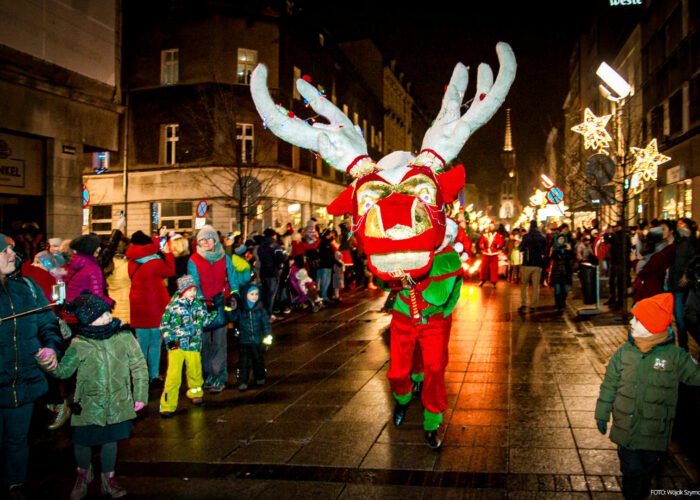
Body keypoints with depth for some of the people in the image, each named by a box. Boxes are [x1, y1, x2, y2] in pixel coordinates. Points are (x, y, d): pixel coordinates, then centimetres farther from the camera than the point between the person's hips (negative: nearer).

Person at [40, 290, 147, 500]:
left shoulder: (124, 337, -6)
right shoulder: (79, 344, -8)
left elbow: (139, 366, 1)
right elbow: (64, 371, -2)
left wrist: (140, 395, 2)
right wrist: (51, 366, -24)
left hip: (117, 404, 1)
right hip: (89, 405, -1)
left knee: (110, 440, 13)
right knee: (81, 442, 6)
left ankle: (108, 479, 37)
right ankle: (84, 473, 40)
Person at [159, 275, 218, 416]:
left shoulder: (199, 305, 6)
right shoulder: (173, 306, -5)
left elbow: (205, 321, 17)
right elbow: (164, 324, 0)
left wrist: (214, 312, 6)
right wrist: (169, 339, -9)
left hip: (193, 346, 3)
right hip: (176, 346, -3)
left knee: (195, 371, 16)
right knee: (173, 375, -8)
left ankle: (195, 392, 45)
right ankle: (168, 404, 2)